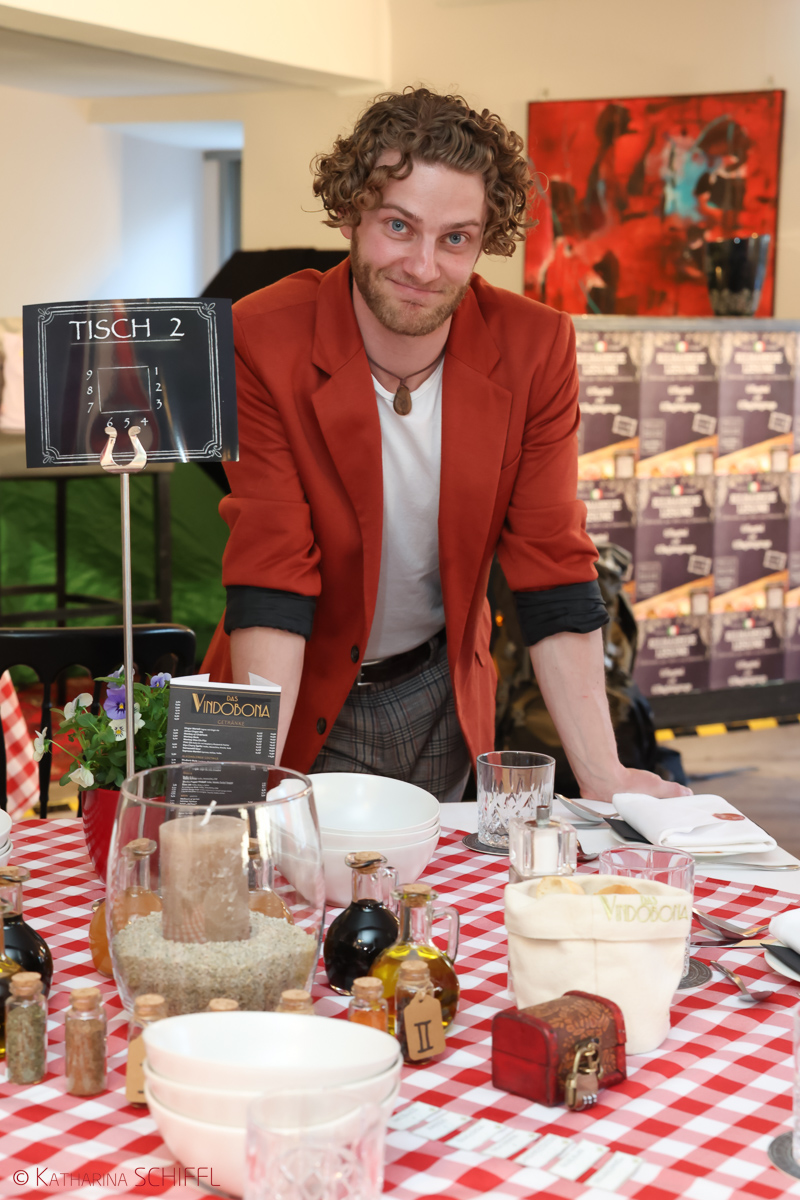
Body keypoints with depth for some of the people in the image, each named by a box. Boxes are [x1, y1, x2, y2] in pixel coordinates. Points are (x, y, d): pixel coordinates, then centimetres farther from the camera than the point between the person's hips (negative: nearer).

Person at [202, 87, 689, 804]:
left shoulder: (536, 348, -15)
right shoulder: (265, 341, -22)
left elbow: (554, 571, -12)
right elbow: (270, 580, -23)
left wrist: (603, 777, -17)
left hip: (444, 696, 3)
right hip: (307, 699, -2)